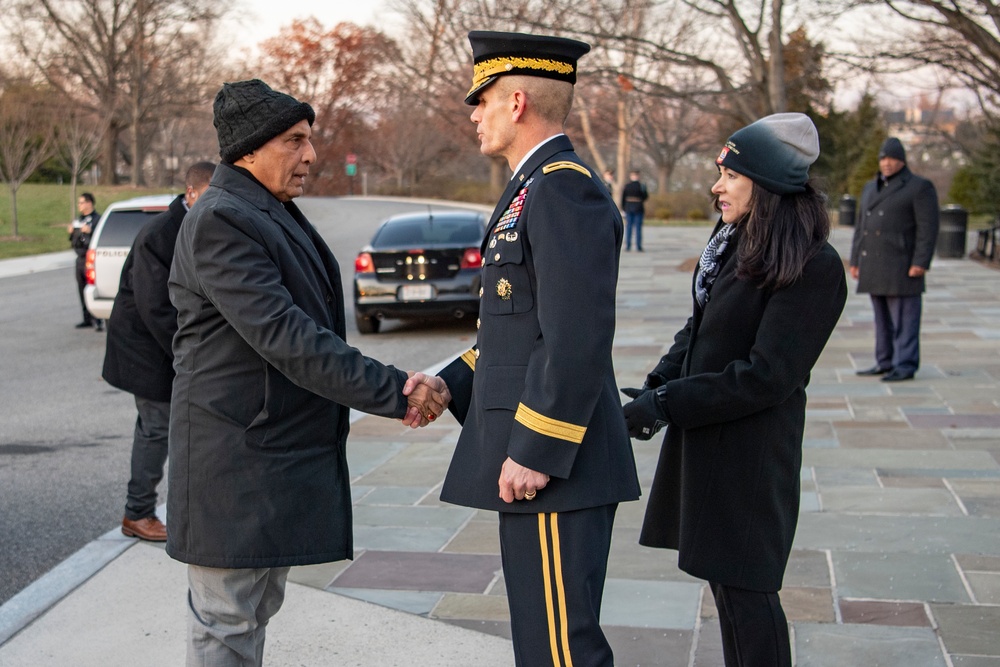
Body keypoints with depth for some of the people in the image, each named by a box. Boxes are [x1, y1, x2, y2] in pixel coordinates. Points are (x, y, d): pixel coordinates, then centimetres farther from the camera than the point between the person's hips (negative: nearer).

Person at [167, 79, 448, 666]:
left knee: (257, 609, 20)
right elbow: (283, 338, -26)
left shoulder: (277, 215, 14)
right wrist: (394, 392, -24)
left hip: (281, 452, 10)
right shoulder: (220, 222, -18)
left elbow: (308, 328, 14)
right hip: (236, 457, -10)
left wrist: (396, 386, -1)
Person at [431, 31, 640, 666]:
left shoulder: (566, 185, -16)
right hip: (530, 455, 10)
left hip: (554, 466, -10)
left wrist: (535, 452, -21)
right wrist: (448, 385, 9)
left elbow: (579, 336, -23)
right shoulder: (537, 188, 17)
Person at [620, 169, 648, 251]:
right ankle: (638, 246, 0)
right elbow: (646, 196, -2)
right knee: (638, 227, 1)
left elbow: (623, 197, 0)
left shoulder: (626, 186, -1)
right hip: (639, 208, -2)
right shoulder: (641, 185, -7)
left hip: (628, 208, 2)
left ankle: (628, 246, 5)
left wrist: (623, 208, 8)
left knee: (628, 227, 7)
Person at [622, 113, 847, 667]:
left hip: (750, 449, -8)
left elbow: (764, 377, -22)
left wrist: (666, 405, -19)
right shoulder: (732, 243, 8)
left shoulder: (814, 267, -19)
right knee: (722, 577, 18)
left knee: (744, 587, -1)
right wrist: (657, 384, -2)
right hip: (702, 437, 8)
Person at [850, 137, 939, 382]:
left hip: (902, 265, -7)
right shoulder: (871, 188, 14)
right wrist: (855, 261, 12)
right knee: (882, 316, 10)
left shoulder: (920, 187, -6)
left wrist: (921, 263, -18)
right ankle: (886, 363, 16)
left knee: (904, 317, -5)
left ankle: (906, 366, -2)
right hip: (874, 265, 7)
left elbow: (928, 228, -11)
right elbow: (861, 226, 16)